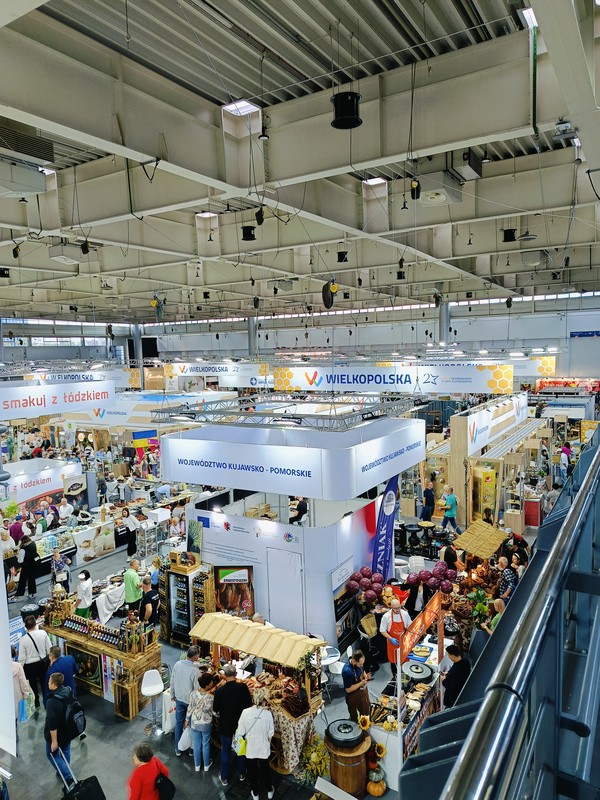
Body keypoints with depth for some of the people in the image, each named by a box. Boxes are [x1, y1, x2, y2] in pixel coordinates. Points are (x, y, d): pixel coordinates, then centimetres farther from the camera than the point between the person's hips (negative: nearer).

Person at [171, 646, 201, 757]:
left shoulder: (177, 664, -13)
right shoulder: (195, 670, -28)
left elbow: (172, 681, -1)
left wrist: (173, 695, 15)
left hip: (179, 699, 4)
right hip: (191, 701, -4)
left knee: (179, 723, 20)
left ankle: (178, 749, 33)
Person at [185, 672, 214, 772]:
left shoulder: (193, 693, -22)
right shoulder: (211, 697, -32)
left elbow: (190, 708, -9)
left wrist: (187, 720, 7)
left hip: (194, 723, 3)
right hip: (206, 725, -2)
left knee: (196, 745, 24)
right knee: (206, 745, 22)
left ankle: (197, 765, 42)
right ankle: (206, 765, 42)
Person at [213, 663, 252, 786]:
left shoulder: (220, 691, -25)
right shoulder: (243, 687, -23)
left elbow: (216, 711, -12)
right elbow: (249, 705, -10)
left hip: (226, 725, -1)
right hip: (241, 724, 1)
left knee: (225, 751, 20)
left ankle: (224, 778, 34)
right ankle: (241, 773, 40)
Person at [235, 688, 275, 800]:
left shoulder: (245, 712, -19)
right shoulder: (268, 713, -19)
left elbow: (240, 732, -12)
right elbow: (270, 733, -8)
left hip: (250, 748, 0)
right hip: (263, 748, 1)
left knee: (252, 771, 21)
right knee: (265, 769, 24)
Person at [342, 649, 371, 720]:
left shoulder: (359, 663, -14)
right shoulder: (347, 671, -35)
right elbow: (348, 690, -26)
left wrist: (365, 676, -13)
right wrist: (361, 683, -30)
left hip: (363, 691, 7)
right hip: (354, 696, -7)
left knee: (366, 713, 28)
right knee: (355, 717, 16)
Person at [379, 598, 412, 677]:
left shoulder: (405, 614, -11)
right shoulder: (386, 616, -17)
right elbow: (382, 631, -9)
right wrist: (391, 639, -20)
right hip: (393, 642, -1)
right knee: (394, 661, 13)